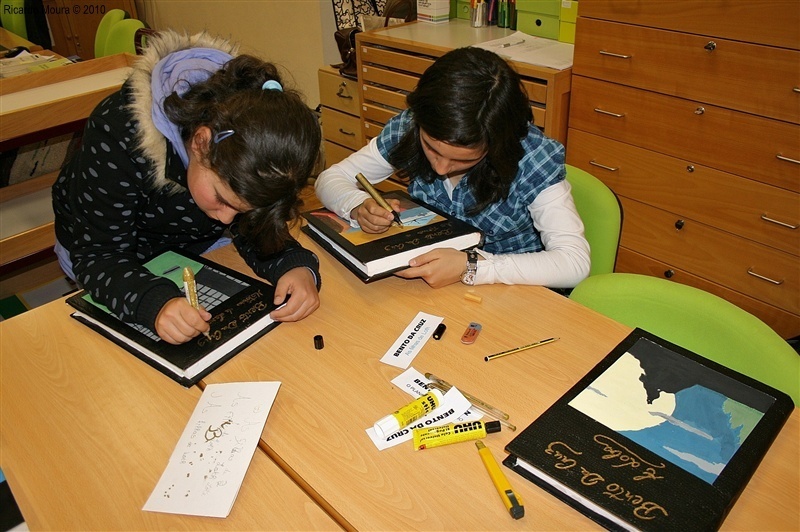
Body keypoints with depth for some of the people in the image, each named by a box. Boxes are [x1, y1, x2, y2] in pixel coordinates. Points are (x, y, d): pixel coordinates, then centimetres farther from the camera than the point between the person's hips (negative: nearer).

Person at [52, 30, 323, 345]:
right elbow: (97, 257, -32)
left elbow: (256, 229, -17)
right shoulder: (119, 133, -37)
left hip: (198, 245, 1)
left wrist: (297, 267, -39)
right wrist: (154, 303, -52)